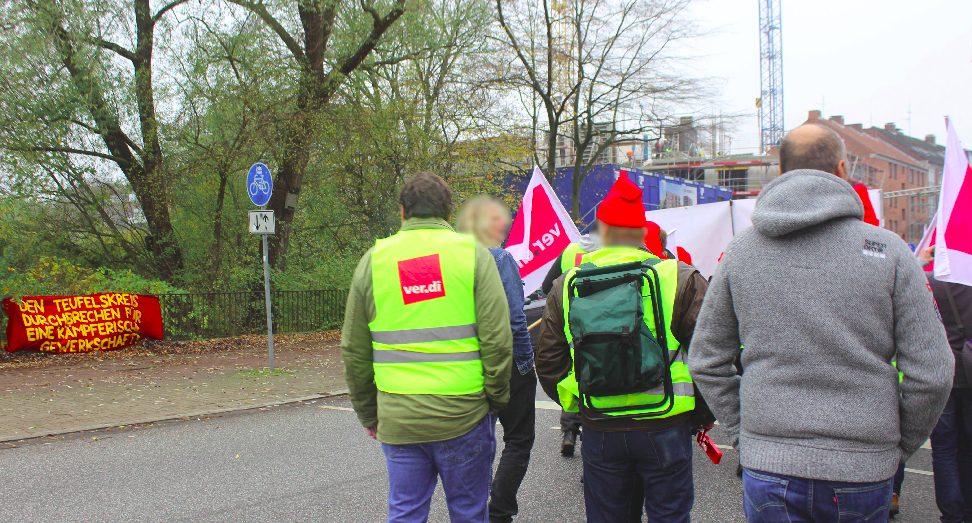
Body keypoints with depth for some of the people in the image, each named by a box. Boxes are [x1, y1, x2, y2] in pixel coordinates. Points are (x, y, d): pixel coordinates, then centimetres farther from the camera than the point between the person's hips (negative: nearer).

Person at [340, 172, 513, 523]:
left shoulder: (373, 260, 5)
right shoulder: (473, 254, -1)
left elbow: (354, 350, 8)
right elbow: (497, 339, -7)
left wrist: (368, 414, 17)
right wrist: (497, 401, 6)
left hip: (397, 418, 2)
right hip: (463, 414, -2)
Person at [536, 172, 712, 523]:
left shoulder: (566, 285, 1)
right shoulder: (680, 278, -6)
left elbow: (549, 361, 5)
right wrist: (704, 412, 9)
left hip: (599, 430, 2)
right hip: (664, 427, -2)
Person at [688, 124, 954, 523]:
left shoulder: (741, 251, 1)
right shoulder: (889, 251, -5)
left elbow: (706, 362, 5)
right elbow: (931, 373, -5)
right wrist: (901, 445, 9)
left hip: (768, 465, 1)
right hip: (863, 472, -1)